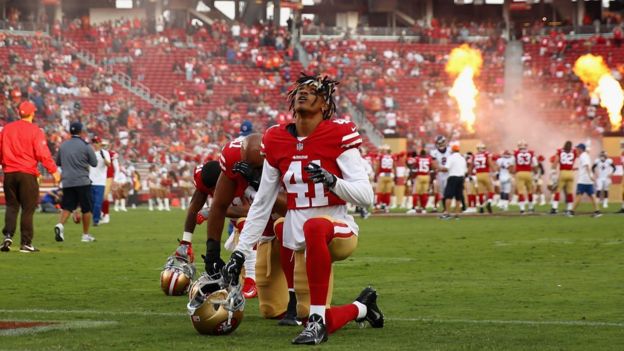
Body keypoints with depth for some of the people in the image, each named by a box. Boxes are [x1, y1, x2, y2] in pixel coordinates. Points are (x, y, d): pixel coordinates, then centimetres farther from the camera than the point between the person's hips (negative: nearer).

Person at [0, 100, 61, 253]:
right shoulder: (35, 131, -8)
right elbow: (42, 154, -14)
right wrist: (54, 171, -8)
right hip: (27, 174, -4)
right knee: (28, 208, 2)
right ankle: (26, 243, 2)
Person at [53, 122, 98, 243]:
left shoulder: (63, 146, 7)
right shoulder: (85, 146, -6)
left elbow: (58, 162, 17)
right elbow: (94, 163, 0)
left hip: (67, 182, 3)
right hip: (82, 182, -3)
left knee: (66, 207, 4)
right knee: (86, 209, 8)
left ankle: (60, 225, -24)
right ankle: (86, 235, 11)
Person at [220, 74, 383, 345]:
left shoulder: (338, 135, -9)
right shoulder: (276, 141, 4)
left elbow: (366, 196, -13)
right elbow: (262, 204, 10)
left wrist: (332, 181, -31)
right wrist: (240, 253, 7)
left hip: (338, 231, -5)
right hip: (300, 241, 5)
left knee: (314, 228, -42)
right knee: (315, 323, 1)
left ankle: (317, 320, -31)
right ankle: (362, 307, 35)